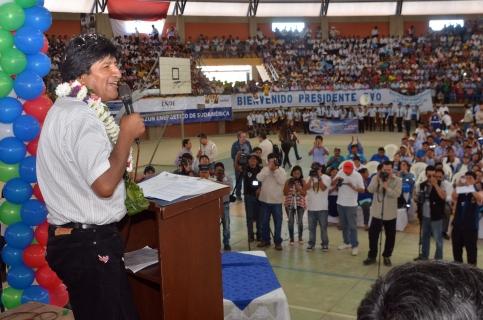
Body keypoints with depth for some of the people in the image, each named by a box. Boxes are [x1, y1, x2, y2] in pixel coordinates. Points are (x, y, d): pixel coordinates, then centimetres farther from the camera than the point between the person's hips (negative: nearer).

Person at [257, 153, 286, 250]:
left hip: (276, 201, -2)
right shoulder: (265, 169, 0)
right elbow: (259, 178, -17)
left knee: (278, 222, 2)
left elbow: (282, 181, -19)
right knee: (264, 221, 13)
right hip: (264, 200, 2)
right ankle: (265, 240, 27)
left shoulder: (281, 170, -3)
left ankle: (278, 241, 12)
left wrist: (275, 170, -20)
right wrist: (269, 168, -20)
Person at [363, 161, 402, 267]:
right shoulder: (376, 178, 0)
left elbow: (396, 194, -18)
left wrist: (386, 187, -30)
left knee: (390, 236, 9)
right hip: (377, 212, 1)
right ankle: (372, 256, 16)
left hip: (390, 214, 0)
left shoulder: (397, 180, -4)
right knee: (373, 234, 4)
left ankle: (387, 257, 25)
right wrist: (377, 180, -25)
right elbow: (370, 190, -15)